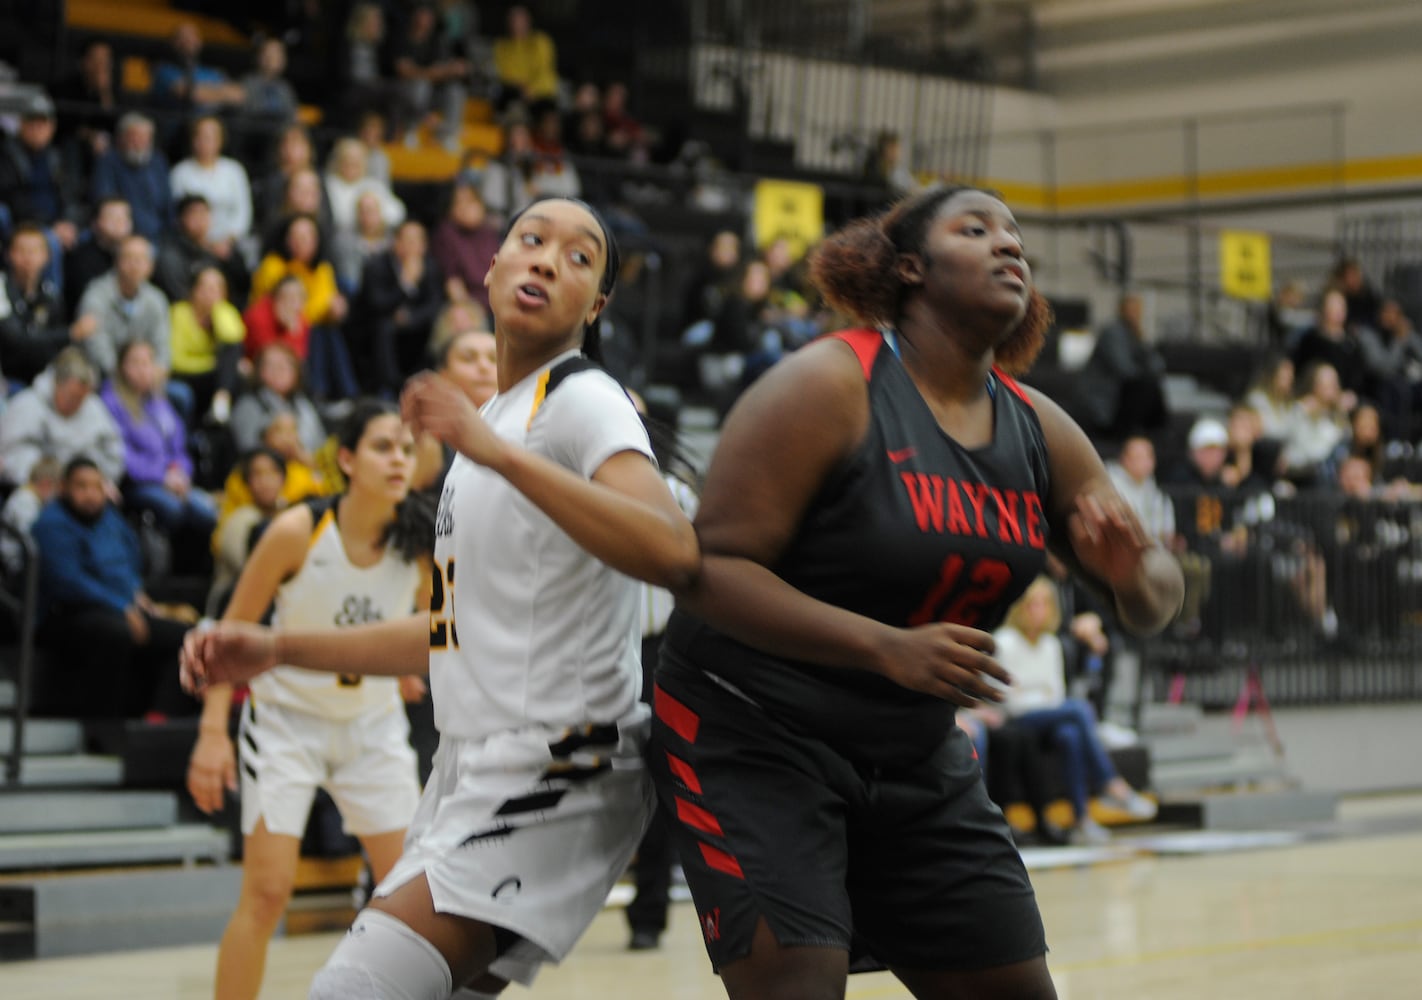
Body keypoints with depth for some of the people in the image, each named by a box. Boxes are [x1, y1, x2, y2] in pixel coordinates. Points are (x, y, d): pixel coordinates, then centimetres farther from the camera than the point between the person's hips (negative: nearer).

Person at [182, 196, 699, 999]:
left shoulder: (584, 401, -10)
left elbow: (674, 553, -30)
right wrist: (277, 649, 21)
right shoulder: (491, 420, 18)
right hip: (477, 770, 10)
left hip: (556, 773, -10)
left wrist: (499, 454, -32)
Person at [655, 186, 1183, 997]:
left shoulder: (1039, 429, 4)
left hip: (918, 759, 7)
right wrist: (889, 648, -32)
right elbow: (711, 569, -21)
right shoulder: (829, 385, -15)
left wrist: (1135, 578, -17)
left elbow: (1157, 595, 10)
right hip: (754, 737, -7)